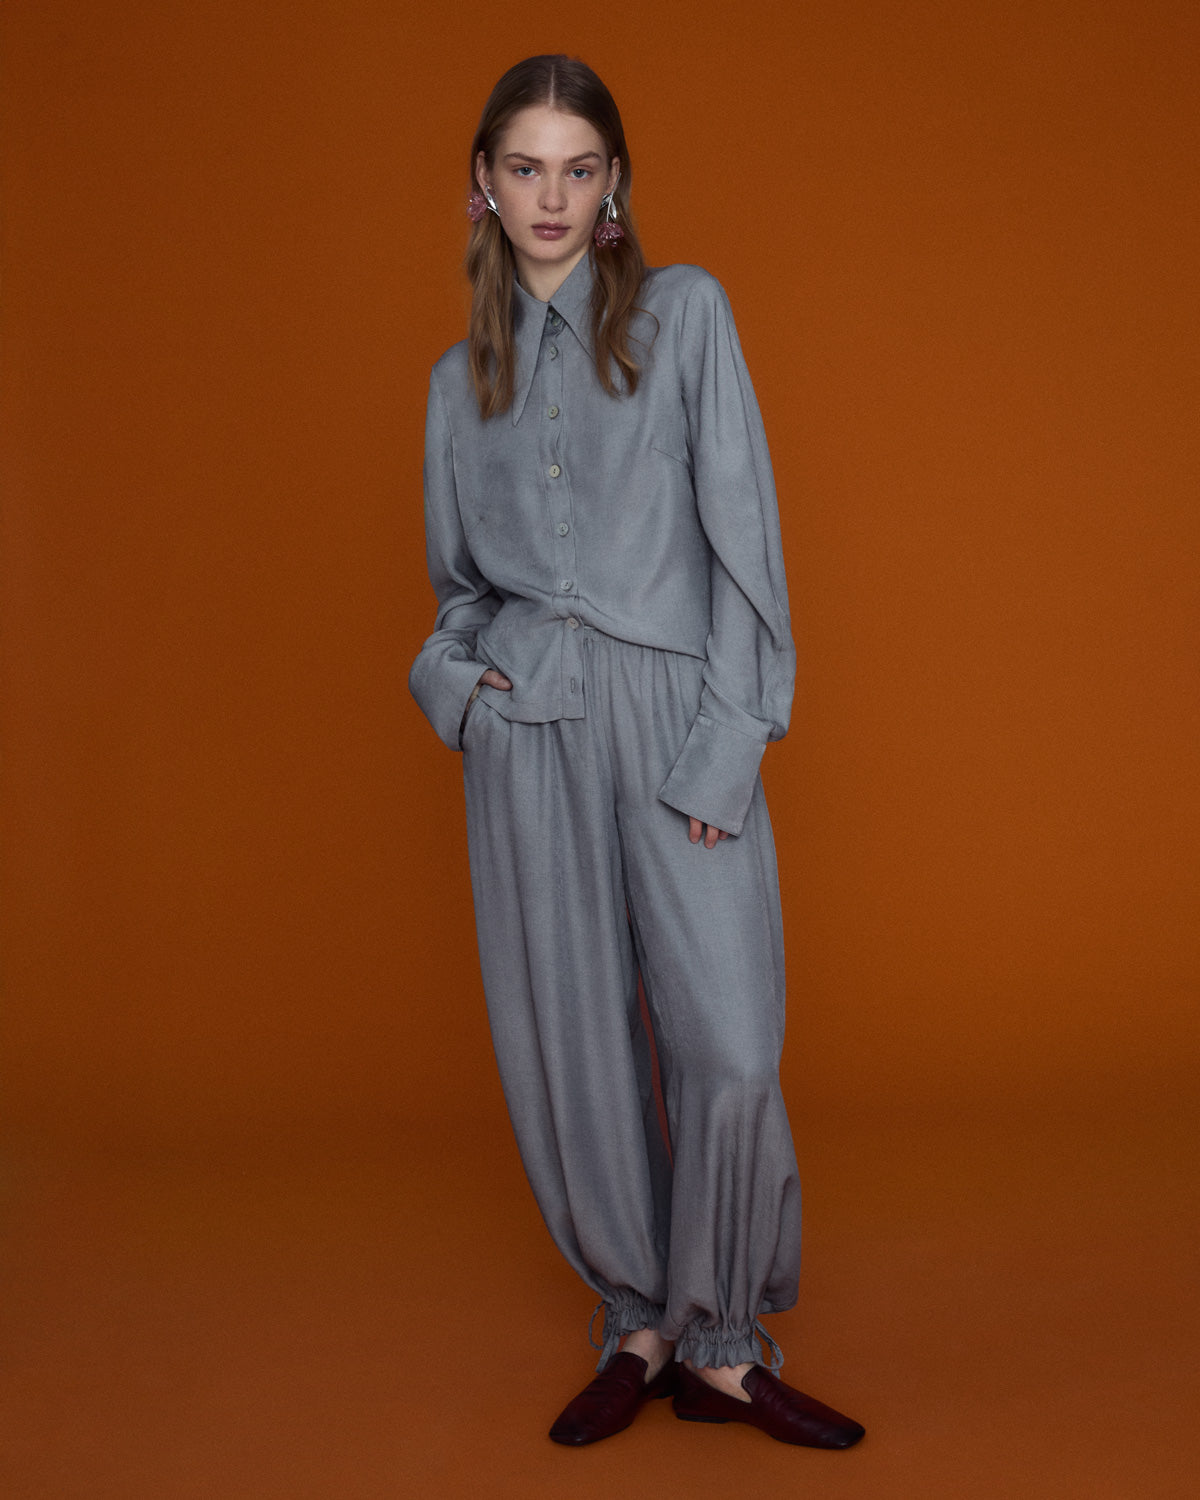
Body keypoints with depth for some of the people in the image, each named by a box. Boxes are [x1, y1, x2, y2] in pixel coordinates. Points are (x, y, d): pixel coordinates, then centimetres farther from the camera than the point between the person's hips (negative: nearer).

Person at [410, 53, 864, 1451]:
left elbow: (741, 534, -2)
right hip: (527, 732, 3)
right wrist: (452, 670, 0)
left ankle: (719, 1348, 10)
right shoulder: (462, 378, 15)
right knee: (566, 1049, 4)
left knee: (728, 1049, -9)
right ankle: (638, 1325, 22)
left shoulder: (684, 313, 5)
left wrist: (725, 745, -10)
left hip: (673, 714, -3)